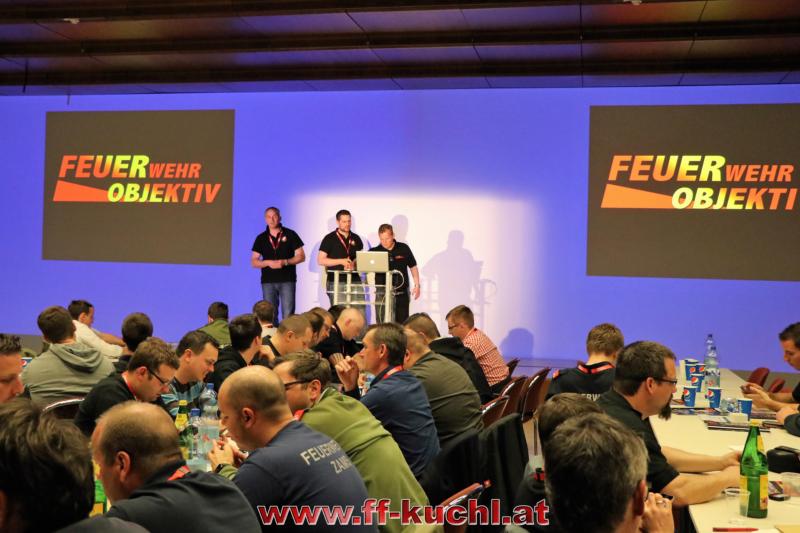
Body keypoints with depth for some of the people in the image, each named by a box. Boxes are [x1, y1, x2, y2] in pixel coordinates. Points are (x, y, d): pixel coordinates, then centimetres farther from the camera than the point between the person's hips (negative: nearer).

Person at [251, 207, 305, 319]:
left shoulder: (290, 234, 3)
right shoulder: (261, 238, 8)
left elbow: (301, 256, 2)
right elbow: (254, 262, 7)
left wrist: (285, 262, -14)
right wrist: (268, 262, -12)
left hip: (287, 280, -2)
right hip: (268, 281, 2)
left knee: (288, 315, -6)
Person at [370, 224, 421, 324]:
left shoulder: (403, 248, 3)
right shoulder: (375, 251, -1)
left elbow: (413, 267, 11)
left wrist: (417, 285, 5)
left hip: (402, 294, 1)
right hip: (382, 294, -1)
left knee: (402, 324, 6)